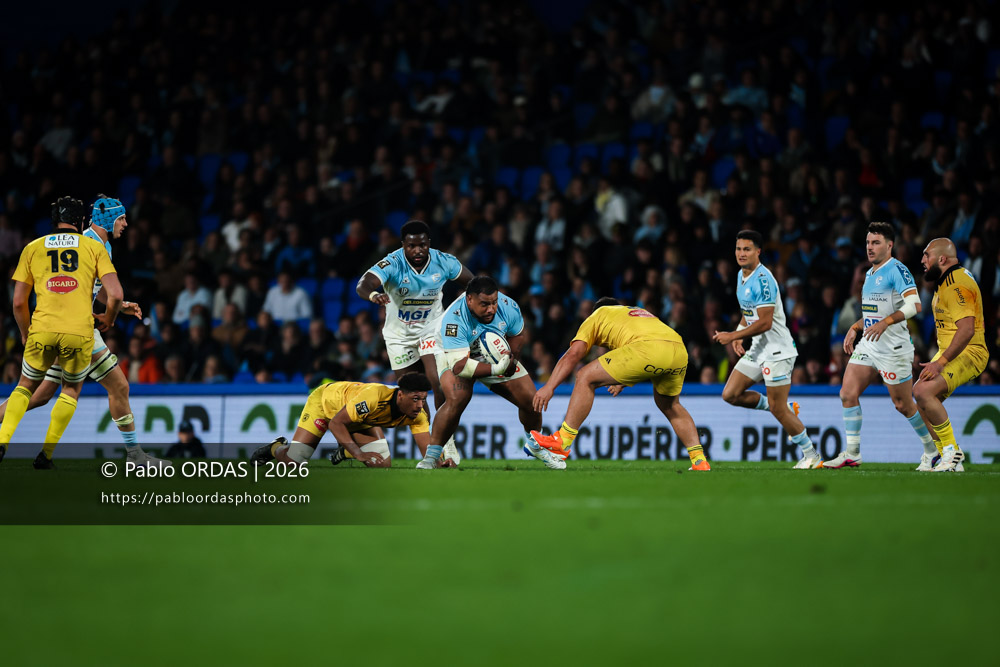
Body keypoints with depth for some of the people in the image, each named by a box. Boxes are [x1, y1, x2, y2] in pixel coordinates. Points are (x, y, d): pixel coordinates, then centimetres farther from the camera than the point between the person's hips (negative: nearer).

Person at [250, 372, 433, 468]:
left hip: (360, 419, 6)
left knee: (382, 463, -13)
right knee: (293, 460, -15)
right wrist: (359, 454, -46)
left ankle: (343, 452, 17)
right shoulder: (374, 396, -44)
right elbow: (335, 423, -38)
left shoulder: (417, 414, -26)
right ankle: (276, 448, 22)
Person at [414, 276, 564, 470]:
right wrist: (496, 369, -50)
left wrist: (511, 359, -17)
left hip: (497, 356, 5)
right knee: (456, 399, -32)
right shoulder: (454, 319, -40)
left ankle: (535, 445, 33)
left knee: (531, 400, 1)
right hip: (455, 355, -5)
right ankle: (431, 457, -19)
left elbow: (518, 334, 0)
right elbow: (459, 366, -44)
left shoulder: (508, 306, -23)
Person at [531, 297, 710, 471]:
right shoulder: (641, 313, 43)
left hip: (648, 349, -6)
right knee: (670, 405, 31)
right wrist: (622, 383, 44)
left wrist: (549, 387, 10)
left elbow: (573, 354, 15)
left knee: (586, 378, 6)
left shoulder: (598, 315, 26)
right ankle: (700, 461, 23)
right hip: (679, 350, 6)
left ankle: (562, 442, 0)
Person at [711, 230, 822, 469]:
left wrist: (733, 336, -18)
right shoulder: (741, 275, 10)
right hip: (758, 350, 9)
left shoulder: (763, 280, -20)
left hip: (777, 350, -9)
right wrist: (738, 336, 8)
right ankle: (788, 410, 17)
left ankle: (812, 455, 8)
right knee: (730, 394, 2)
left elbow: (765, 322, -23)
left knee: (777, 409, -7)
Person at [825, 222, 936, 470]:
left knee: (903, 404, 0)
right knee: (847, 393, -3)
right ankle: (852, 453, 1)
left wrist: (885, 323, -31)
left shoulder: (896, 270, -13)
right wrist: (855, 328, 16)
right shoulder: (870, 273, 15)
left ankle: (932, 450, 19)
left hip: (893, 347, -8)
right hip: (867, 345, 8)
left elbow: (914, 304, -24)